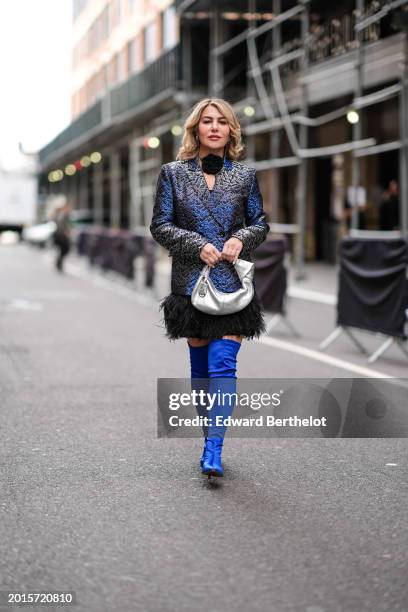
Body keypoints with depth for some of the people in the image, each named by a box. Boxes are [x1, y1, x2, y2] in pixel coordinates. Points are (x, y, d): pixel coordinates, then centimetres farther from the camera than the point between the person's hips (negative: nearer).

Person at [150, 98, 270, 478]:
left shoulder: (244, 175, 6)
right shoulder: (173, 173, 4)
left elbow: (260, 222, 13)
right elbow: (159, 225, 2)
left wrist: (241, 239, -9)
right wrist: (197, 246, -12)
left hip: (233, 282, -1)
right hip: (192, 282, 1)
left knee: (223, 363, -12)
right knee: (200, 365, 9)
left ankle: (213, 451, -14)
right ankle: (209, 442, 24)